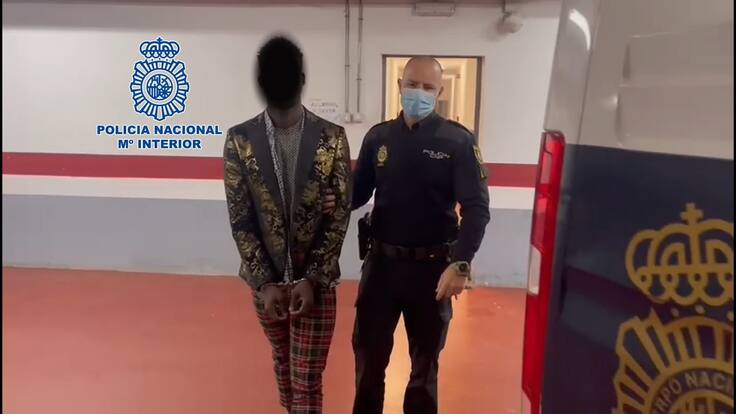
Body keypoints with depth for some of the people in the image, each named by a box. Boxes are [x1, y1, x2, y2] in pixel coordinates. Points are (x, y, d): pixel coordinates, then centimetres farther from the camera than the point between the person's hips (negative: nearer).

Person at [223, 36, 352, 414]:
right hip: (265, 279, 2)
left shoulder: (332, 138, -9)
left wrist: (312, 279, -14)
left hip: (316, 280, -2)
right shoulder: (239, 139, -6)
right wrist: (265, 282, -11)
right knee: (283, 361, 22)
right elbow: (240, 219, -6)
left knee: (307, 380, 3)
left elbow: (340, 216, -8)